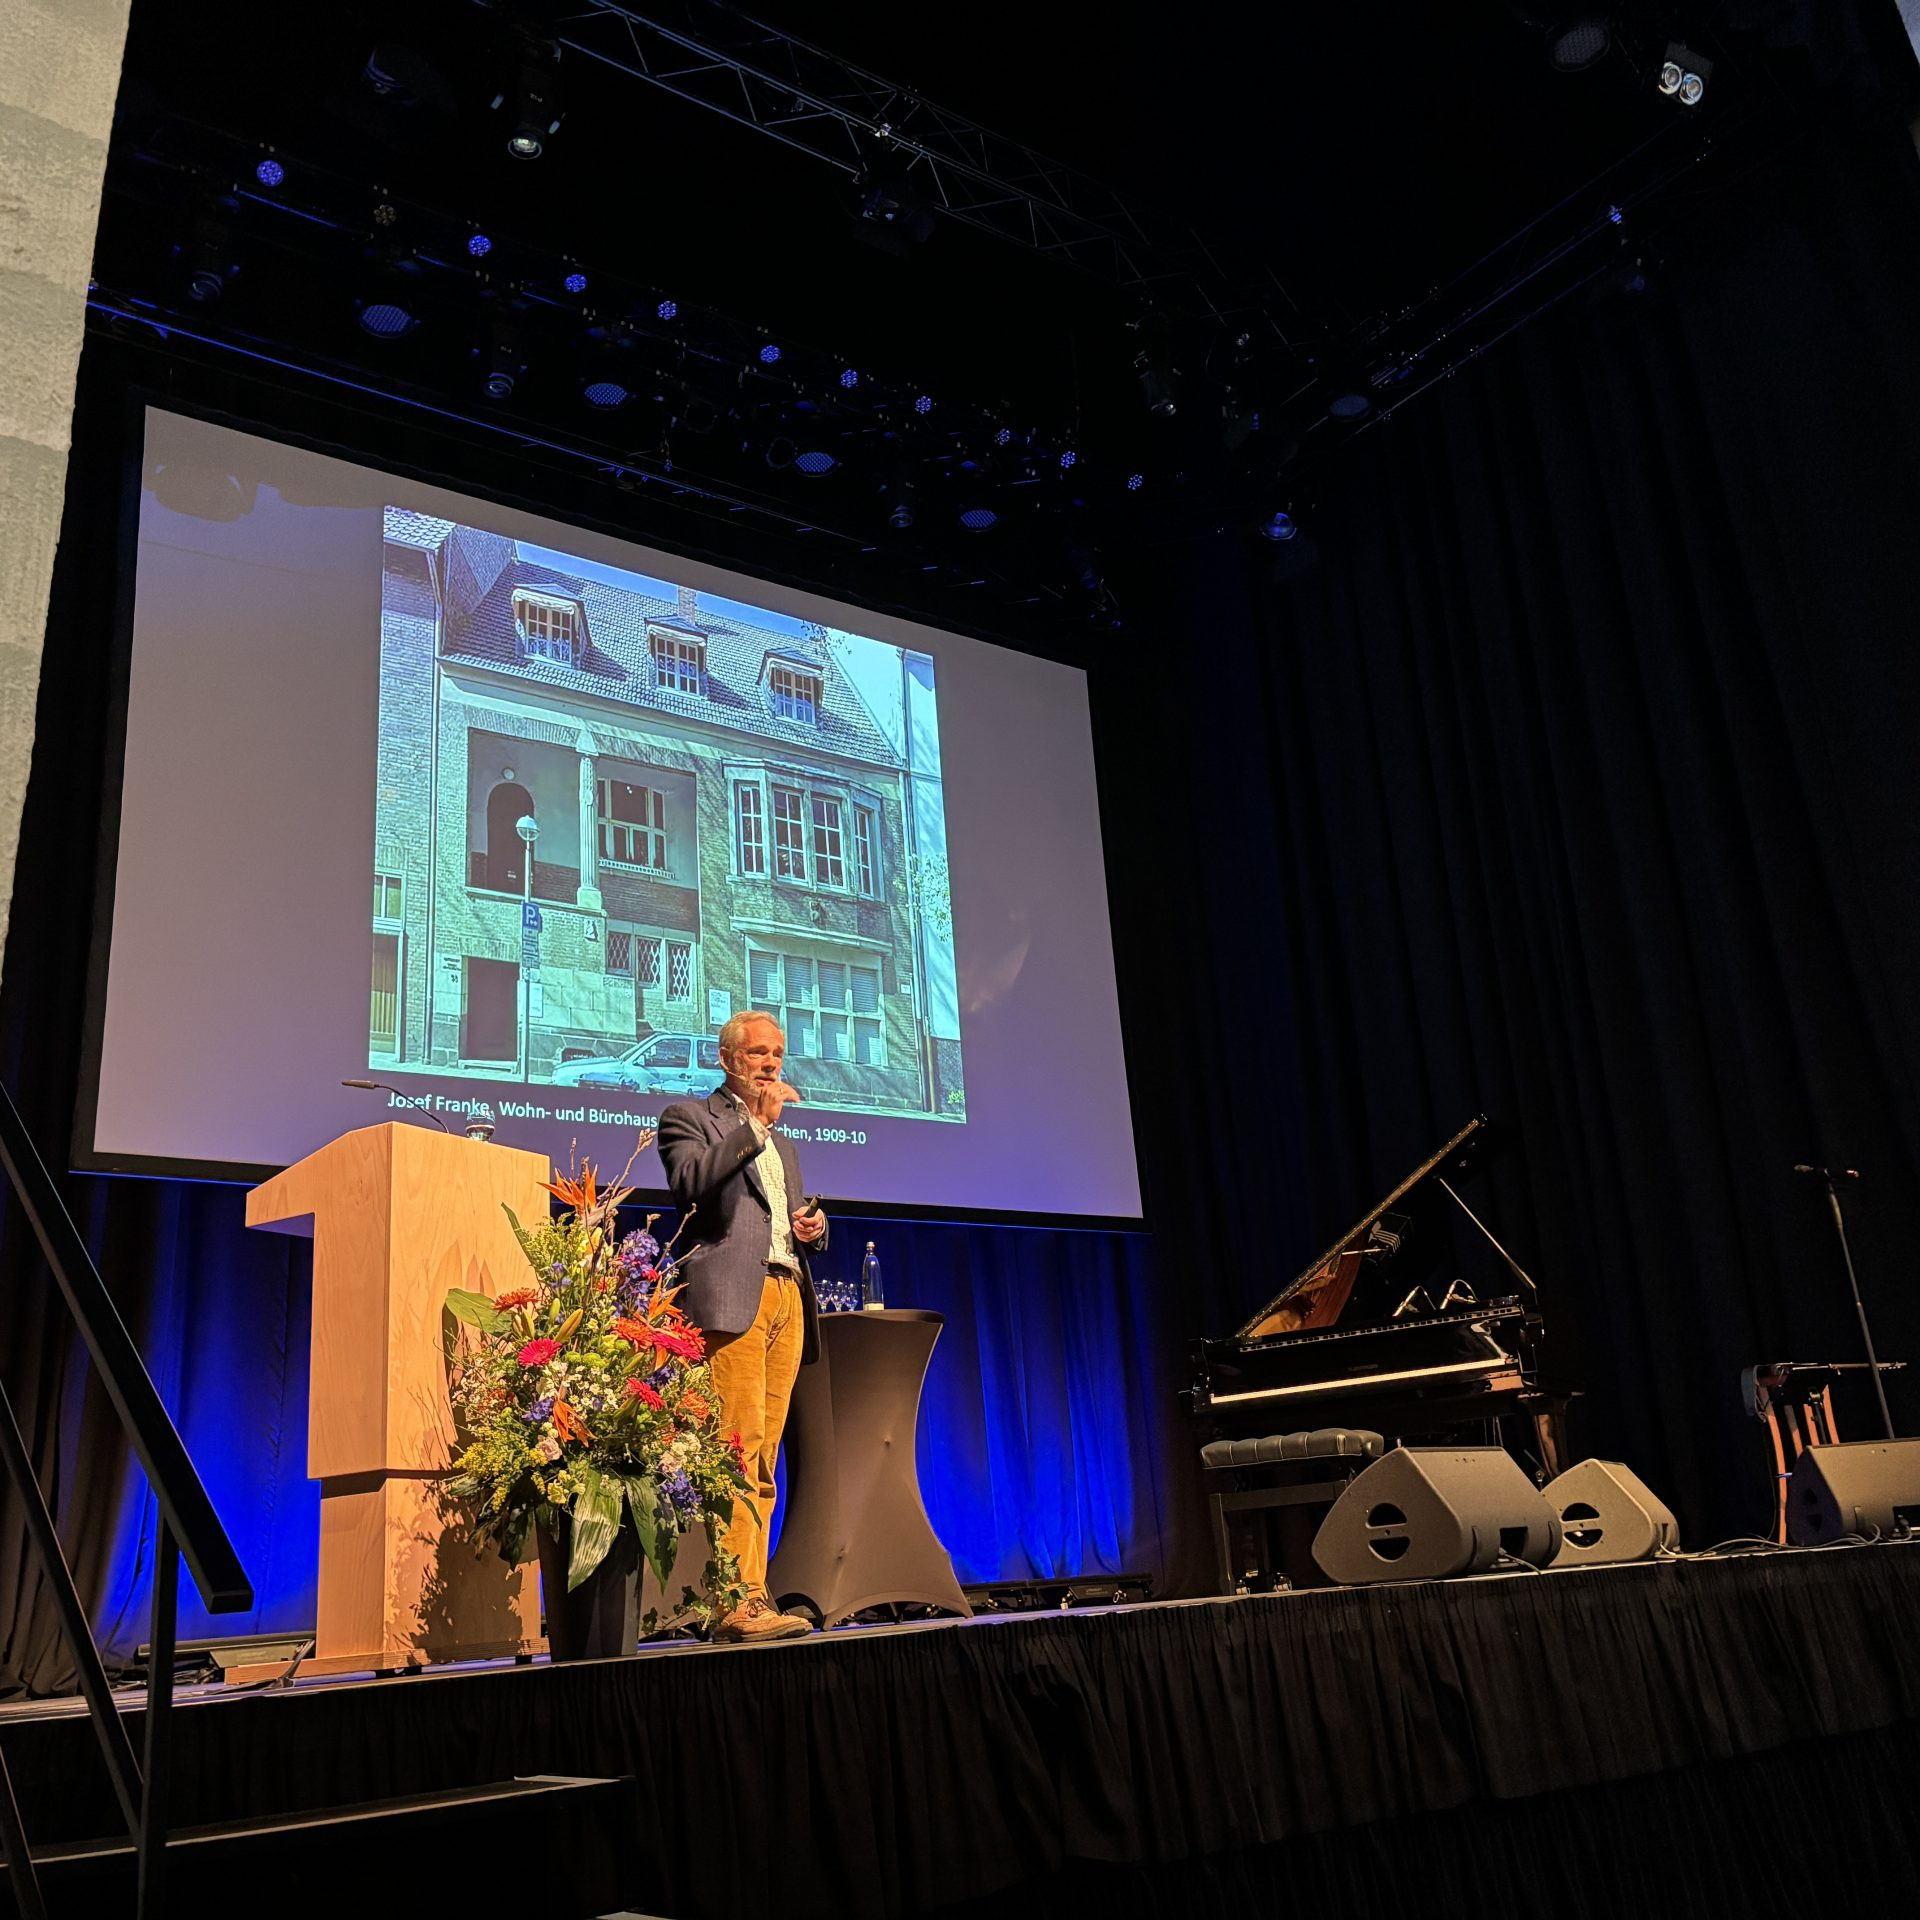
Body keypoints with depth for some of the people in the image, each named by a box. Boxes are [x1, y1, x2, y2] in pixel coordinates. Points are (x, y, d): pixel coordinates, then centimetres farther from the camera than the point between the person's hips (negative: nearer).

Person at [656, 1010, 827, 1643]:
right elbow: (689, 1184, -11)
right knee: (741, 1449, -15)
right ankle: (739, 1601, -15)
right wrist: (755, 1122, -13)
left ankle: (752, 1598, 2)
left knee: (763, 1457, 2)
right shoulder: (688, 1116, 9)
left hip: (787, 1296, 7)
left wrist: (812, 1228, 11)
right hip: (732, 1296, -7)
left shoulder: (782, 1140, 30)